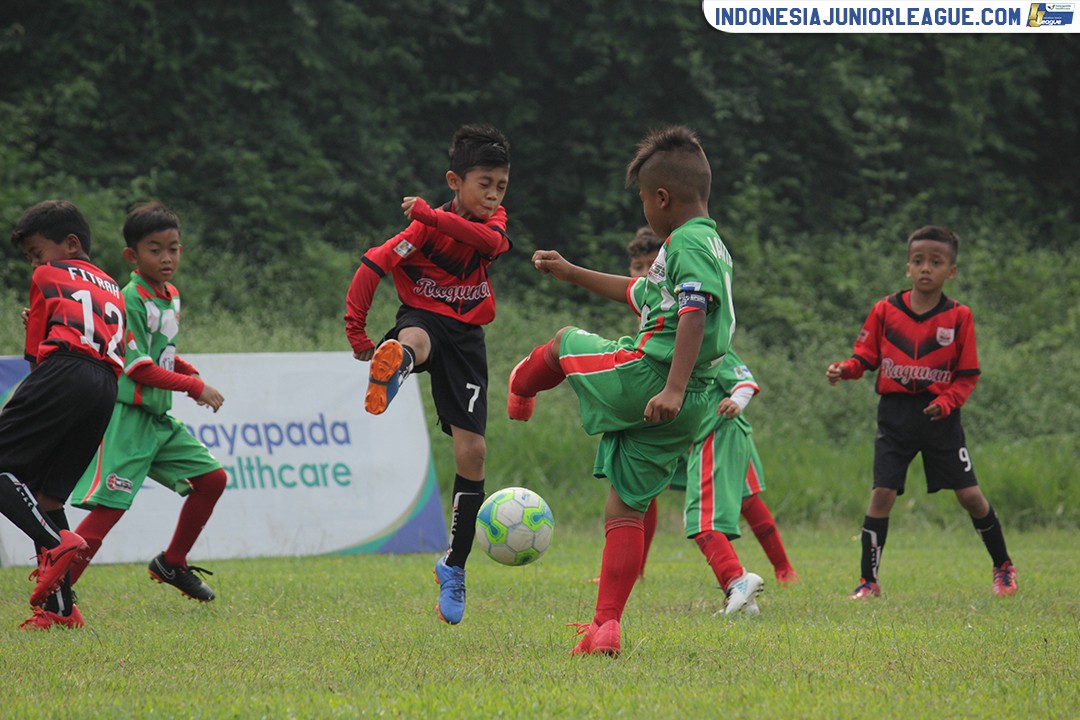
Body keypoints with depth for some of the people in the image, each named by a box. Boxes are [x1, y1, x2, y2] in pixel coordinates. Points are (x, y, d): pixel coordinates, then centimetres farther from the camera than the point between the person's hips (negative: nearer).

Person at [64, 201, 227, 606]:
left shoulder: (171, 297, 13)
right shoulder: (131, 300, -15)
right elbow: (138, 367, -18)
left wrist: (193, 375, 9)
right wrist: (195, 388, -16)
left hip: (159, 418, 9)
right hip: (126, 416, -9)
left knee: (212, 478, 11)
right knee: (110, 505, -17)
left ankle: (172, 563, 24)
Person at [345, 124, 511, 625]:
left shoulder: (494, 220, 3)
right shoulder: (424, 228, -11)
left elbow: (490, 242, -22)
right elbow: (371, 268, -13)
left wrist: (431, 215, -30)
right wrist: (356, 332, -14)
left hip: (467, 335, 4)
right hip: (424, 318, -4)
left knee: (472, 449, -3)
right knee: (416, 340, -44)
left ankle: (454, 566, 8)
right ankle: (393, 365, -86)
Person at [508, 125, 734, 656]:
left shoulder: (688, 244, -9)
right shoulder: (712, 247, 23)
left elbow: (694, 314, -25)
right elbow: (641, 294, 37)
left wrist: (673, 388, -33)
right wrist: (573, 274, 46)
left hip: (645, 374, -9)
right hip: (687, 409, 9)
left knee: (564, 344, 20)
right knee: (624, 508, 10)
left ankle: (519, 394, 50)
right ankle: (606, 627, 3)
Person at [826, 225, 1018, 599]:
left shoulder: (958, 316, -1)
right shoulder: (885, 310, 2)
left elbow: (967, 374, 2)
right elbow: (866, 357, 7)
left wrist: (947, 401, -14)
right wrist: (844, 370, -13)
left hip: (939, 416, -1)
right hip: (895, 414, 1)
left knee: (969, 494, 2)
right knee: (882, 492, -8)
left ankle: (1004, 568, 21)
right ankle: (868, 580, 0)